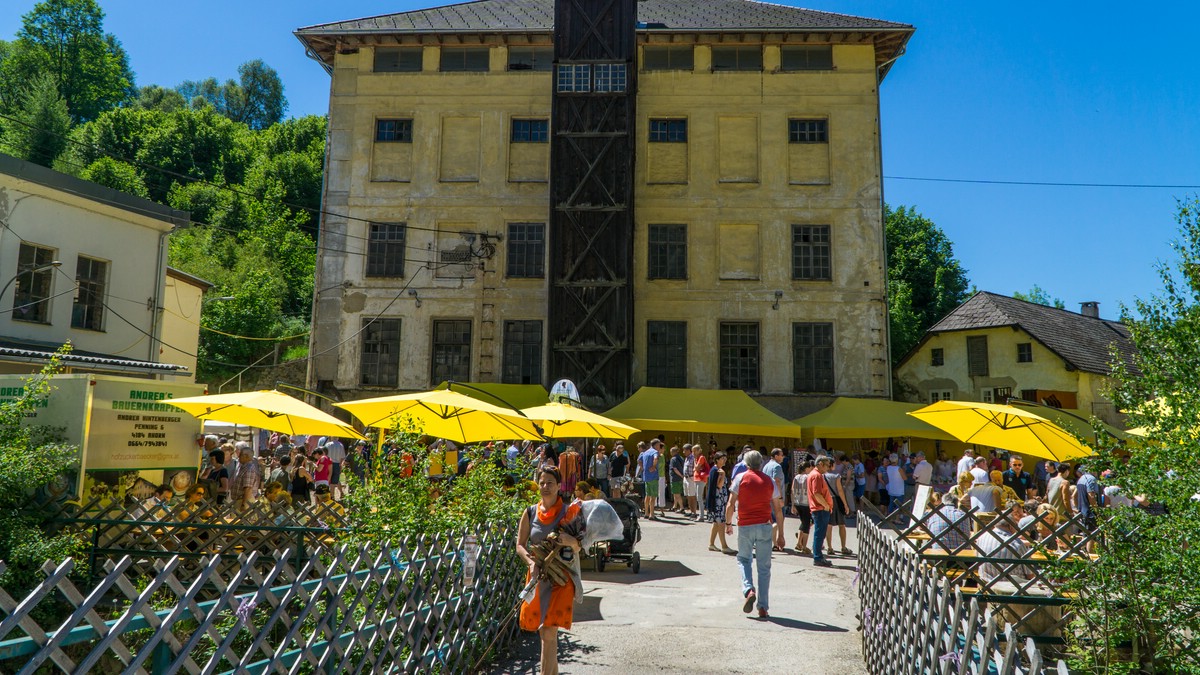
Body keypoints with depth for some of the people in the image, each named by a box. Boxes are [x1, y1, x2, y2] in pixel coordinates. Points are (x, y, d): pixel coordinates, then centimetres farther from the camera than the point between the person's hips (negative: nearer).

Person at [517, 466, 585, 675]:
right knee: (544, 631, 12)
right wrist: (531, 562, -13)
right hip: (538, 575, 4)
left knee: (549, 633, -11)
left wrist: (572, 542, -22)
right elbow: (520, 545, 6)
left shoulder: (569, 512, -3)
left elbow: (579, 547, 1)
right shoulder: (530, 513, 4)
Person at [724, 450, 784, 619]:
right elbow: (778, 509, 7)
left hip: (745, 526, -2)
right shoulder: (769, 481, 7)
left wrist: (728, 523, 7)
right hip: (765, 526, 2)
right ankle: (763, 607, 7)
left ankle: (748, 590, -9)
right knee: (764, 567, 7)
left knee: (743, 559, 16)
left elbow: (731, 504, -5)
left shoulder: (741, 477, 0)